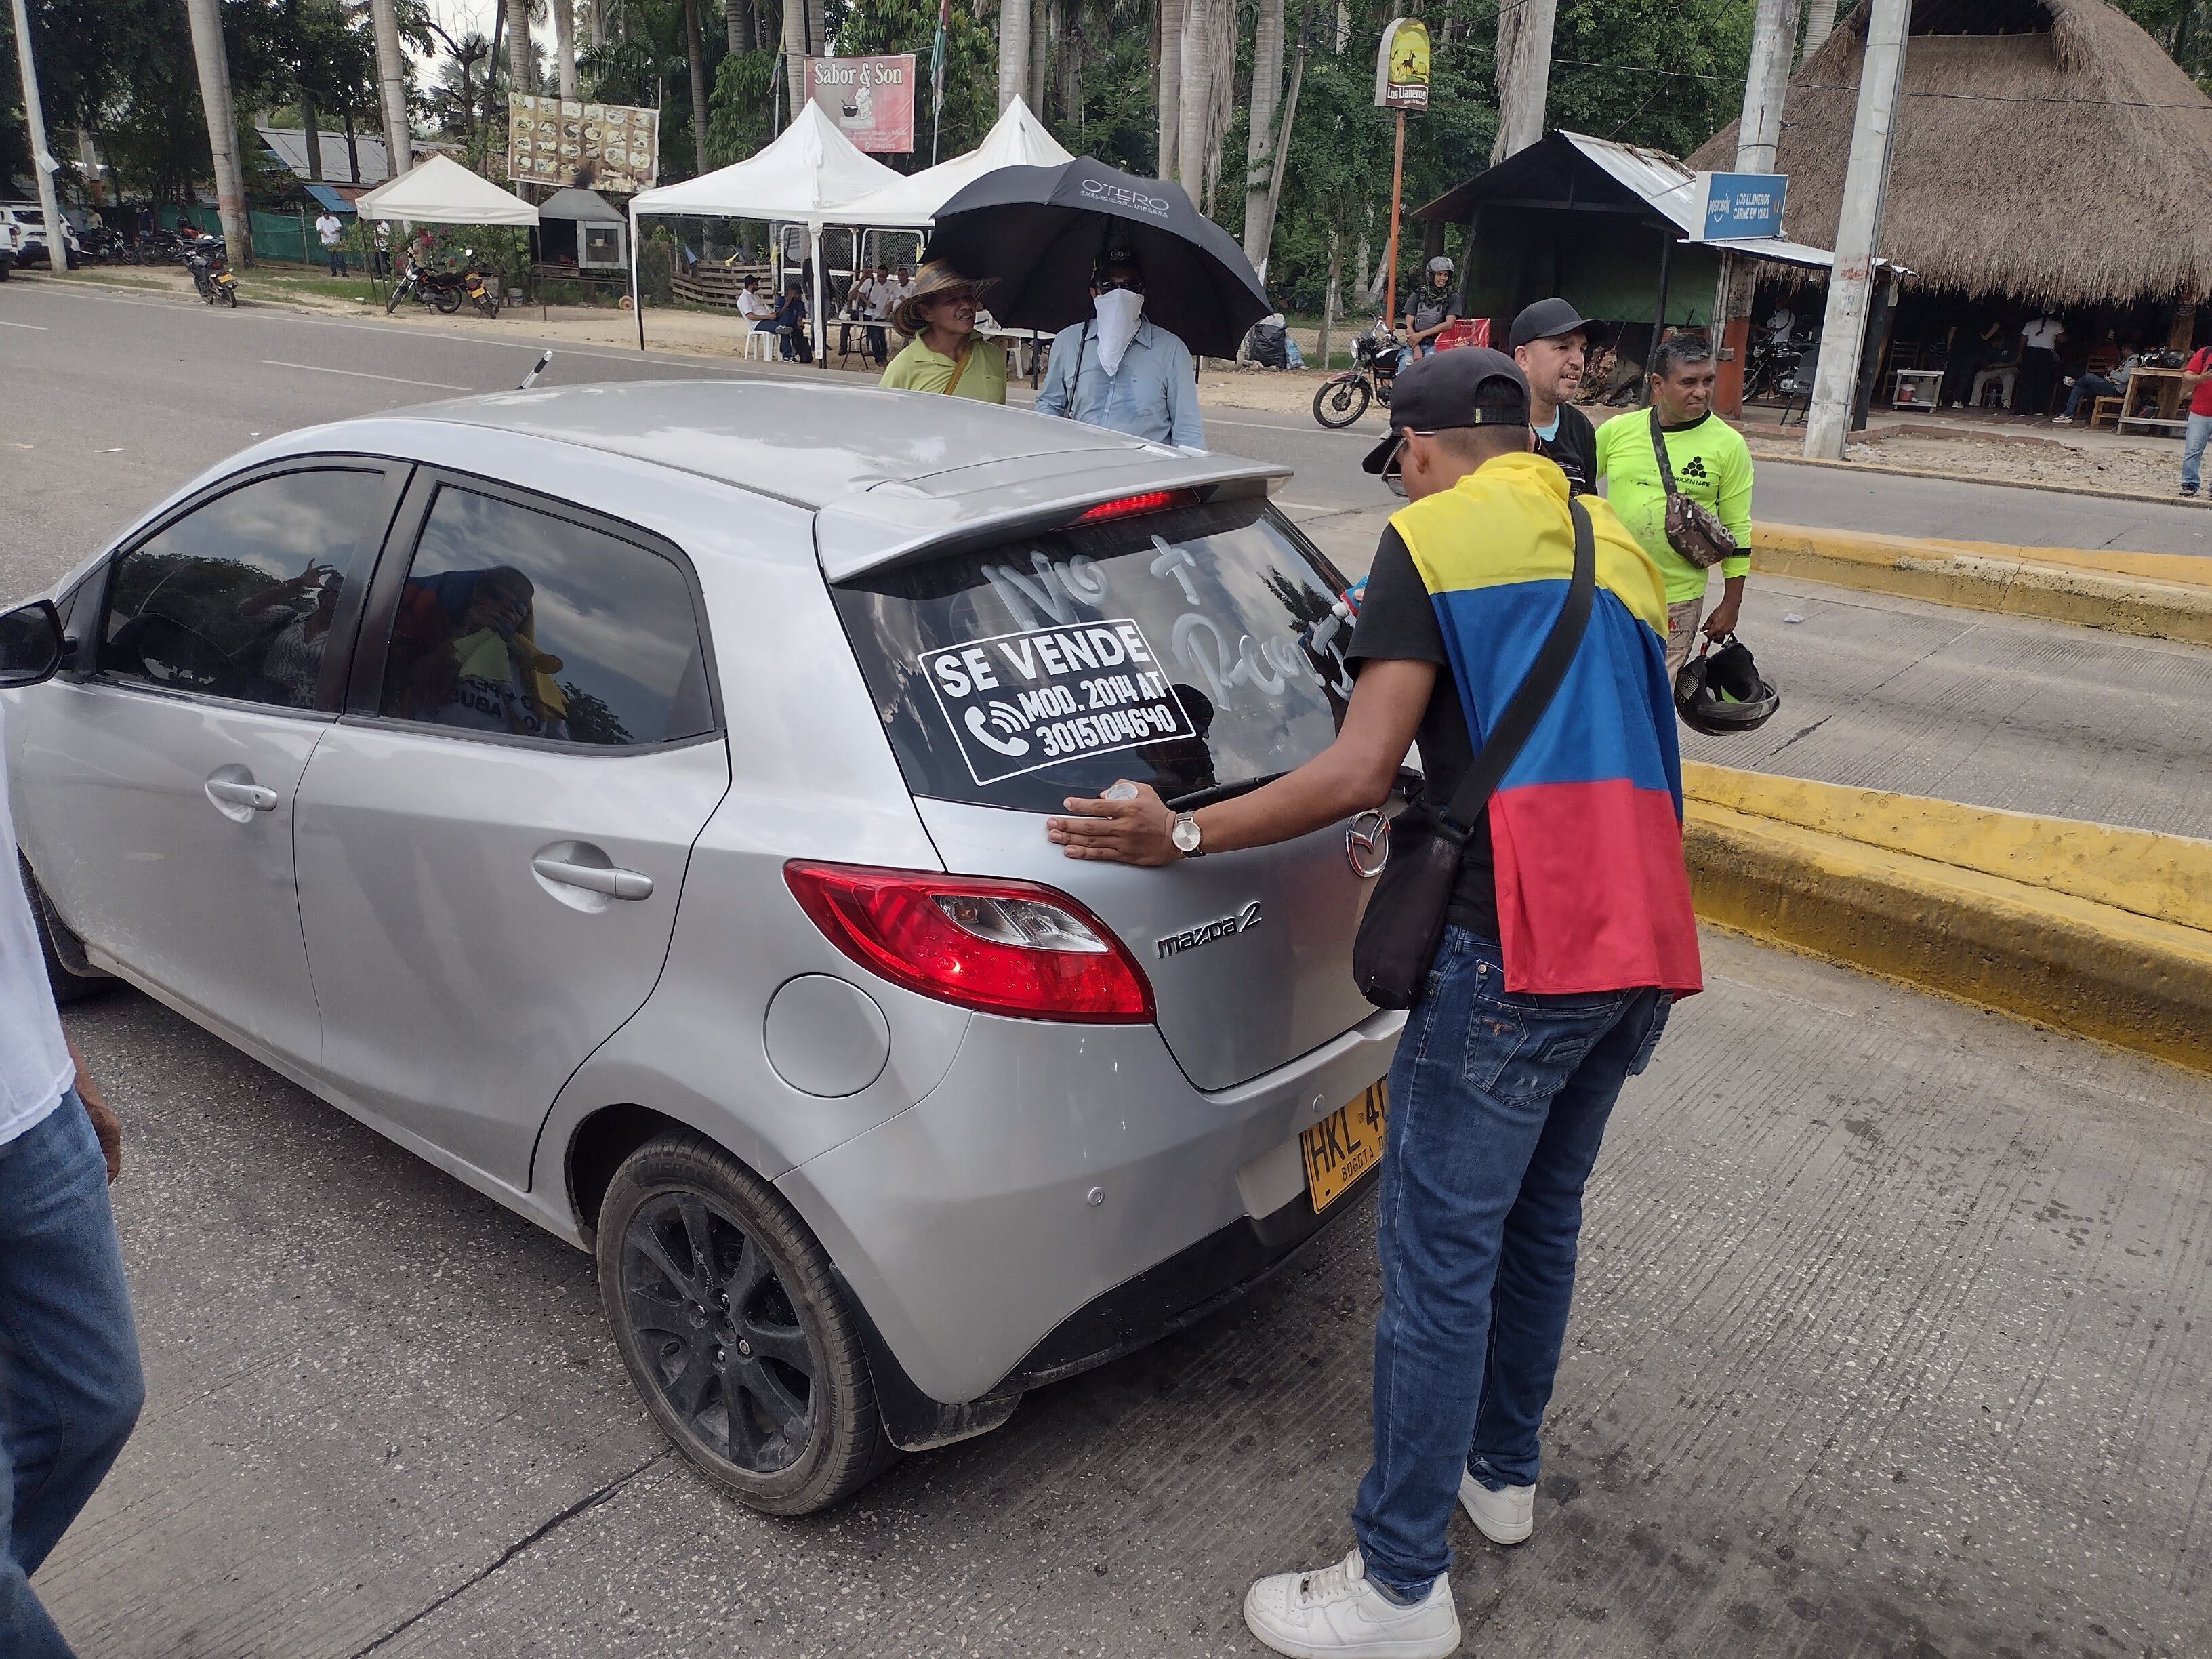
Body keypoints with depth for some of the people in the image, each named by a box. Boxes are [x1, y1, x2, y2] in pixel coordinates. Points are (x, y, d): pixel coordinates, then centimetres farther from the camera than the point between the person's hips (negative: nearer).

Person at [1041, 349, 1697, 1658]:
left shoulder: (1433, 536, -2)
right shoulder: (1619, 551, 20)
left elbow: (1361, 774, -11)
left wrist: (1181, 836, -5)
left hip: (1516, 950, -8)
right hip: (1646, 946, 8)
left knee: (1439, 1254, 1)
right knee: (1540, 1218, 23)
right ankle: (1504, 1471, 41)